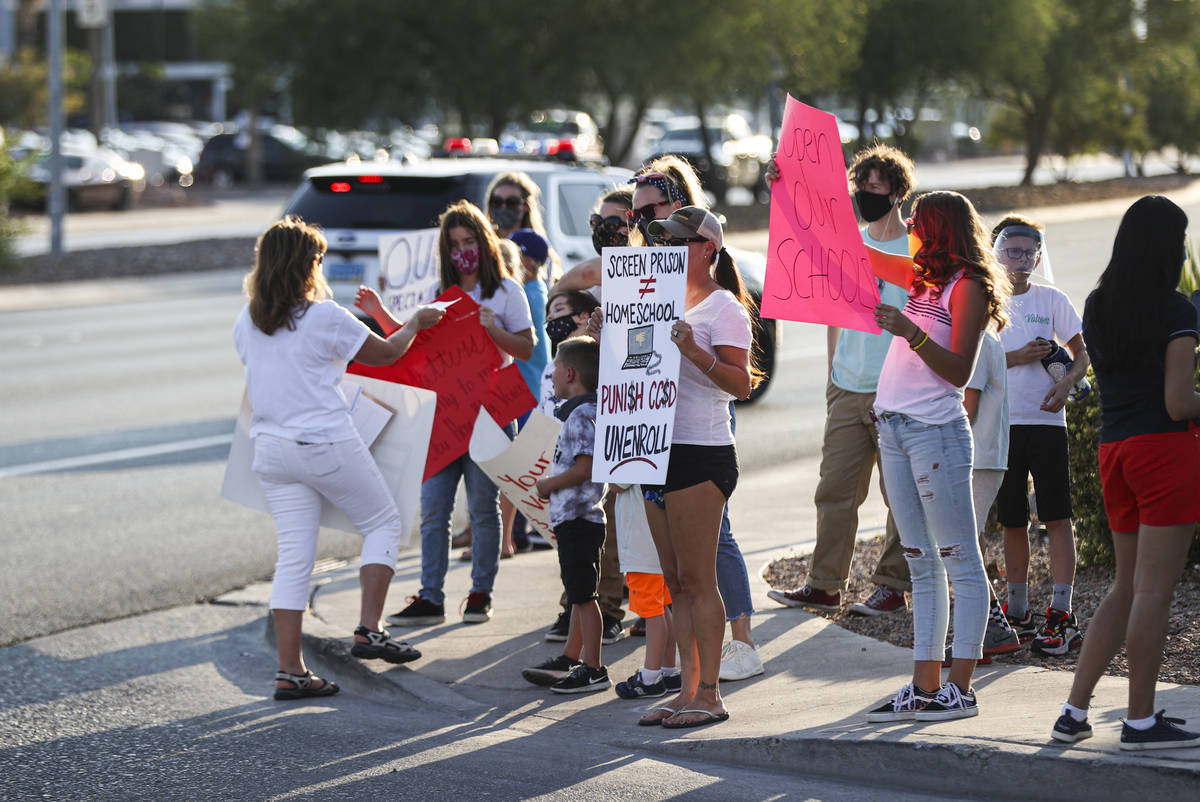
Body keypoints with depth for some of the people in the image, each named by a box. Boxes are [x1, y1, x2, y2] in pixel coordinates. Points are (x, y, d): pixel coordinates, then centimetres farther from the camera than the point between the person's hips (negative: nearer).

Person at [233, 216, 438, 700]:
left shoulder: (246, 323, 4)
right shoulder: (325, 318, -12)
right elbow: (383, 353, 1)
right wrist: (416, 323, 20)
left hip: (271, 450, 6)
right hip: (327, 443, -5)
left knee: (293, 556, 7)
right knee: (383, 522, 15)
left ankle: (289, 671, 4)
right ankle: (369, 631, 5)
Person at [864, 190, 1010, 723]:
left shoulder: (968, 286, -7)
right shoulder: (925, 277, 16)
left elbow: (960, 370, -15)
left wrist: (910, 332, -25)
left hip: (936, 432, -9)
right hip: (895, 431, 9)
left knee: (960, 564, -5)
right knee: (921, 567, 8)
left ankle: (960, 689, -6)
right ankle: (925, 687, 9)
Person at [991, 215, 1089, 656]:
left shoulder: (1051, 300, 5)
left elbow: (1082, 353, 7)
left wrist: (1067, 382, -12)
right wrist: (1018, 358, -12)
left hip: (1046, 421, -1)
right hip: (1002, 422, 1)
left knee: (1056, 516, -5)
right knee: (1013, 520, 7)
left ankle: (1061, 614, -5)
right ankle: (1018, 614, 15)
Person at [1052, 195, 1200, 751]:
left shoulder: (1097, 306, 9)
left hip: (1113, 450, 7)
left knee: (1126, 588, 16)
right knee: (1154, 590, -2)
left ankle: (1075, 710, 13)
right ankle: (1140, 721, 2)